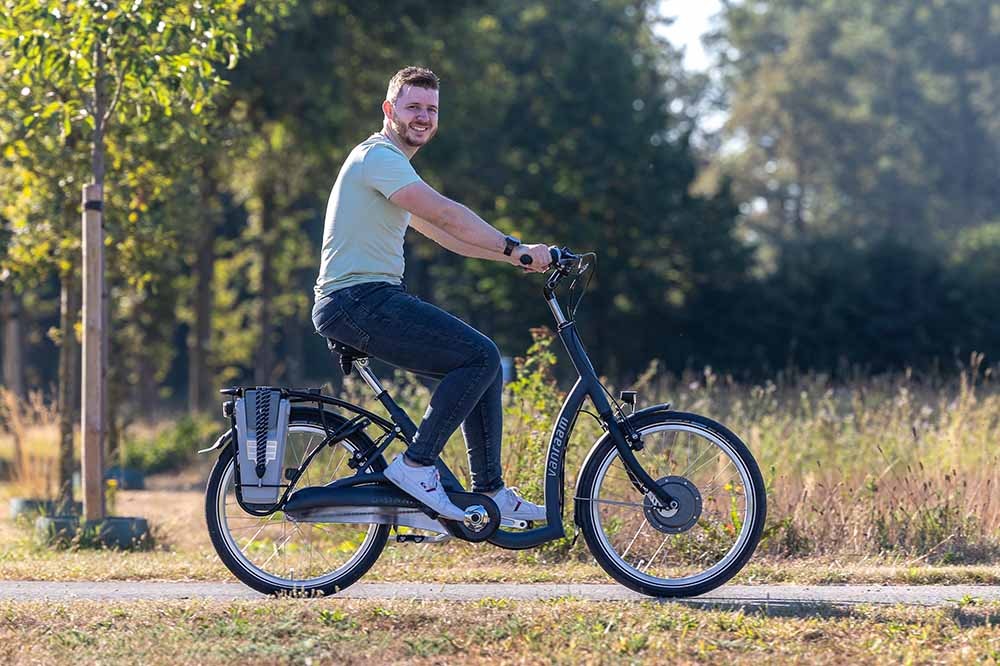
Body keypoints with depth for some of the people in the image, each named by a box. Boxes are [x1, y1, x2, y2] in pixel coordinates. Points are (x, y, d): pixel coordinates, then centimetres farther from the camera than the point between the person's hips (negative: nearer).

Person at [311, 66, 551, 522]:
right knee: (481, 356, -16)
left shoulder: (393, 165, 24)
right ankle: (415, 465, -13)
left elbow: (446, 234, 23)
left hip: (373, 302, 10)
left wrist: (516, 257, 13)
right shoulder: (379, 156, -10)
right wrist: (516, 249, -21)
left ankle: (490, 492, 10)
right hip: (358, 301, -10)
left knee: (483, 366, 9)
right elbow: (445, 214, -21)